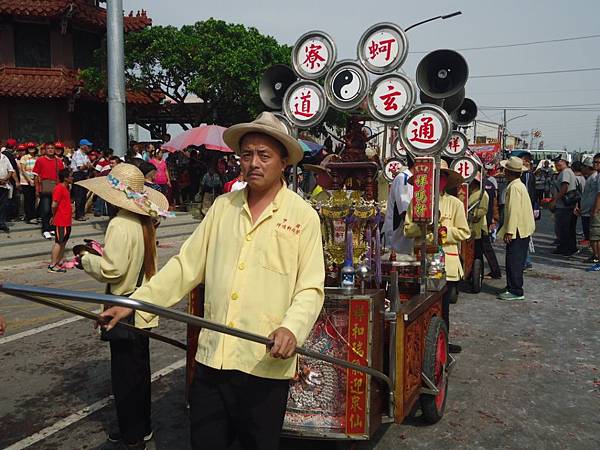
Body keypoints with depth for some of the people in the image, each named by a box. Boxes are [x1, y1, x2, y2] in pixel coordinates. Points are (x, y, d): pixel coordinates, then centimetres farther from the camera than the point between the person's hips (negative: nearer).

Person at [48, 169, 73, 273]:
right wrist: (54, 215, -5)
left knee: (63, 242, 15)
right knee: (58, 242, -5)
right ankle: (52, 265, -1)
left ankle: (59, 262, 24)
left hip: (66, 221, 9)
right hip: (61, 222, -9)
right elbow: (54, 205, -21)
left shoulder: (66, 188, 14)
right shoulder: (59, 188, -17)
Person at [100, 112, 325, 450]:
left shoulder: (304, 216, -3)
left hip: (266, 364, -3)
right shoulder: (223, 206, 8)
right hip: (211, 358, 4)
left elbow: (310, 288, -6)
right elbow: (186, 265, 9)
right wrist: (134, 303, 3)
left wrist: (292, 328, -24)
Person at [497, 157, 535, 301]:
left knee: (514, 262, -6)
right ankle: (512, 288, 23)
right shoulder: (519, 185, 15)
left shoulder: (514, 187, -16)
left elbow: (514, 210, -22)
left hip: (518, 230, -10)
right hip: (523, 229, 10)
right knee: (516, 261, 15)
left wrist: (509, 231, -22)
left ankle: (515, 291, -2)